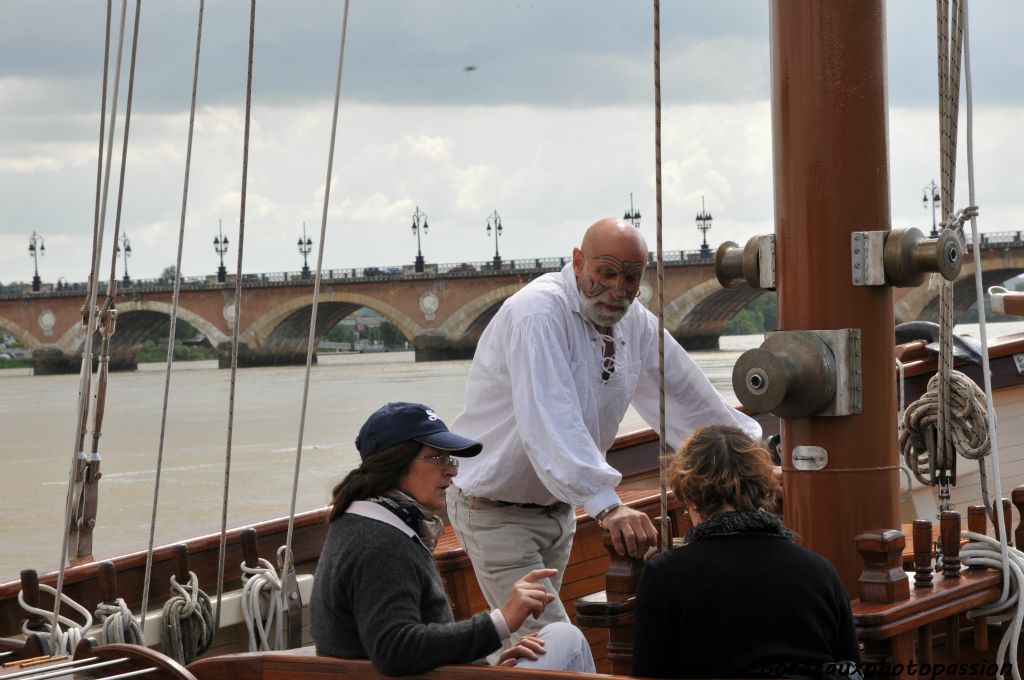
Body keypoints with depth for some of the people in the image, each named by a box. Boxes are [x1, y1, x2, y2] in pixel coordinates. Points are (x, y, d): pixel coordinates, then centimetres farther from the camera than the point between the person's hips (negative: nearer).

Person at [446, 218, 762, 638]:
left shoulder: (635, 323, 3)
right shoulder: (539, 313, -24)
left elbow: (686, 394, 15)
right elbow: (550, 419, -36)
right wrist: (606, 504, -46)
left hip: (557, 506, 8)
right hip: (496, 511, -8)